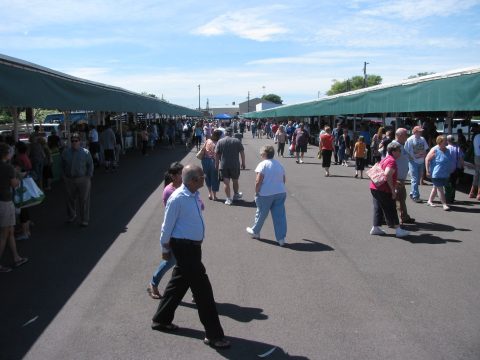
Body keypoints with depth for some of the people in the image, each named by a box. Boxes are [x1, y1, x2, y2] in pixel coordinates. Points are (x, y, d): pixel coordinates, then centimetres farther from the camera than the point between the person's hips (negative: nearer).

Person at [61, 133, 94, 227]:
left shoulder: (85, 152, -6)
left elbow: (90, 165, -2)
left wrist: (88, 176, -7)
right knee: (70, 199, 15)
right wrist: (65, 175, 7)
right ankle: (71, 216, 36)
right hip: (69, 179, 3)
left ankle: (84, 219, 13)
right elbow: (63, 165, 13)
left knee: (84, 200, 2)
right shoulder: (65, 152, 3)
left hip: (83, 179, -3)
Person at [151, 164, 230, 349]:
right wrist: (165, 248, -3)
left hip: (193, 246, 9)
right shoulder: (178, 198, -22)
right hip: (183, 247, -9)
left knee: (179, 284, 21)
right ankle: (213, 335, 5)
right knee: (202, 288, -5)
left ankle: (161, 320, 39)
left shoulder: (195, 195, 5)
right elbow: (167, 225, -13)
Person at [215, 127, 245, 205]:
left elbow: (216, 154, -3)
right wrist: (243, 163, 7)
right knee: (235, 181, 19)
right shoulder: (237, 141, -1)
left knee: (226, 182, 5)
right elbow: (242, 153, -2)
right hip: (235, 165, 1)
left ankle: (229, 199, 5)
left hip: (223, 165, -1)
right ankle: (236, 195, 36)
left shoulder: (220, 141, -1)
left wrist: (216, 164, 5)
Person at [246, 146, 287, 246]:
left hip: (266, 194, -5)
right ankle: (281, 238, 5)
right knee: (280, 215, 5)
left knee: (261, 214, 14)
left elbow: (258, 181, -16)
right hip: (281, 193, 5)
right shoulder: (279, 164, 10)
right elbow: (283, 180, 15)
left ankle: (255, 231, 34)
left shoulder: (263, 164, -11)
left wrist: (256, 192, -5)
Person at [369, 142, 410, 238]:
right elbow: (387, 174, -29)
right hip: (384, 190, -9)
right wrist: (393, 190, -23)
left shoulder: (385, 159, 18)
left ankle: (376, 228, 16)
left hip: (374, 187, 9)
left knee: (378, 208, 13)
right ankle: (398, 230, 4)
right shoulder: (392, 161, -14)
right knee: (391, 210, -2)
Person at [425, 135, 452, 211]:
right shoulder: (435, 150, -15)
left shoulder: (447, 150, 9)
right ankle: (444, 204, -2)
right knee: (440, 189, -4)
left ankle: (430, 201, 28)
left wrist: (449, 172, 21)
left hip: (445, 174, 8)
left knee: (436, 187, 16)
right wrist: (428, 171, -16)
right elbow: (427, 159, -14)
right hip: (437, 174, -8)